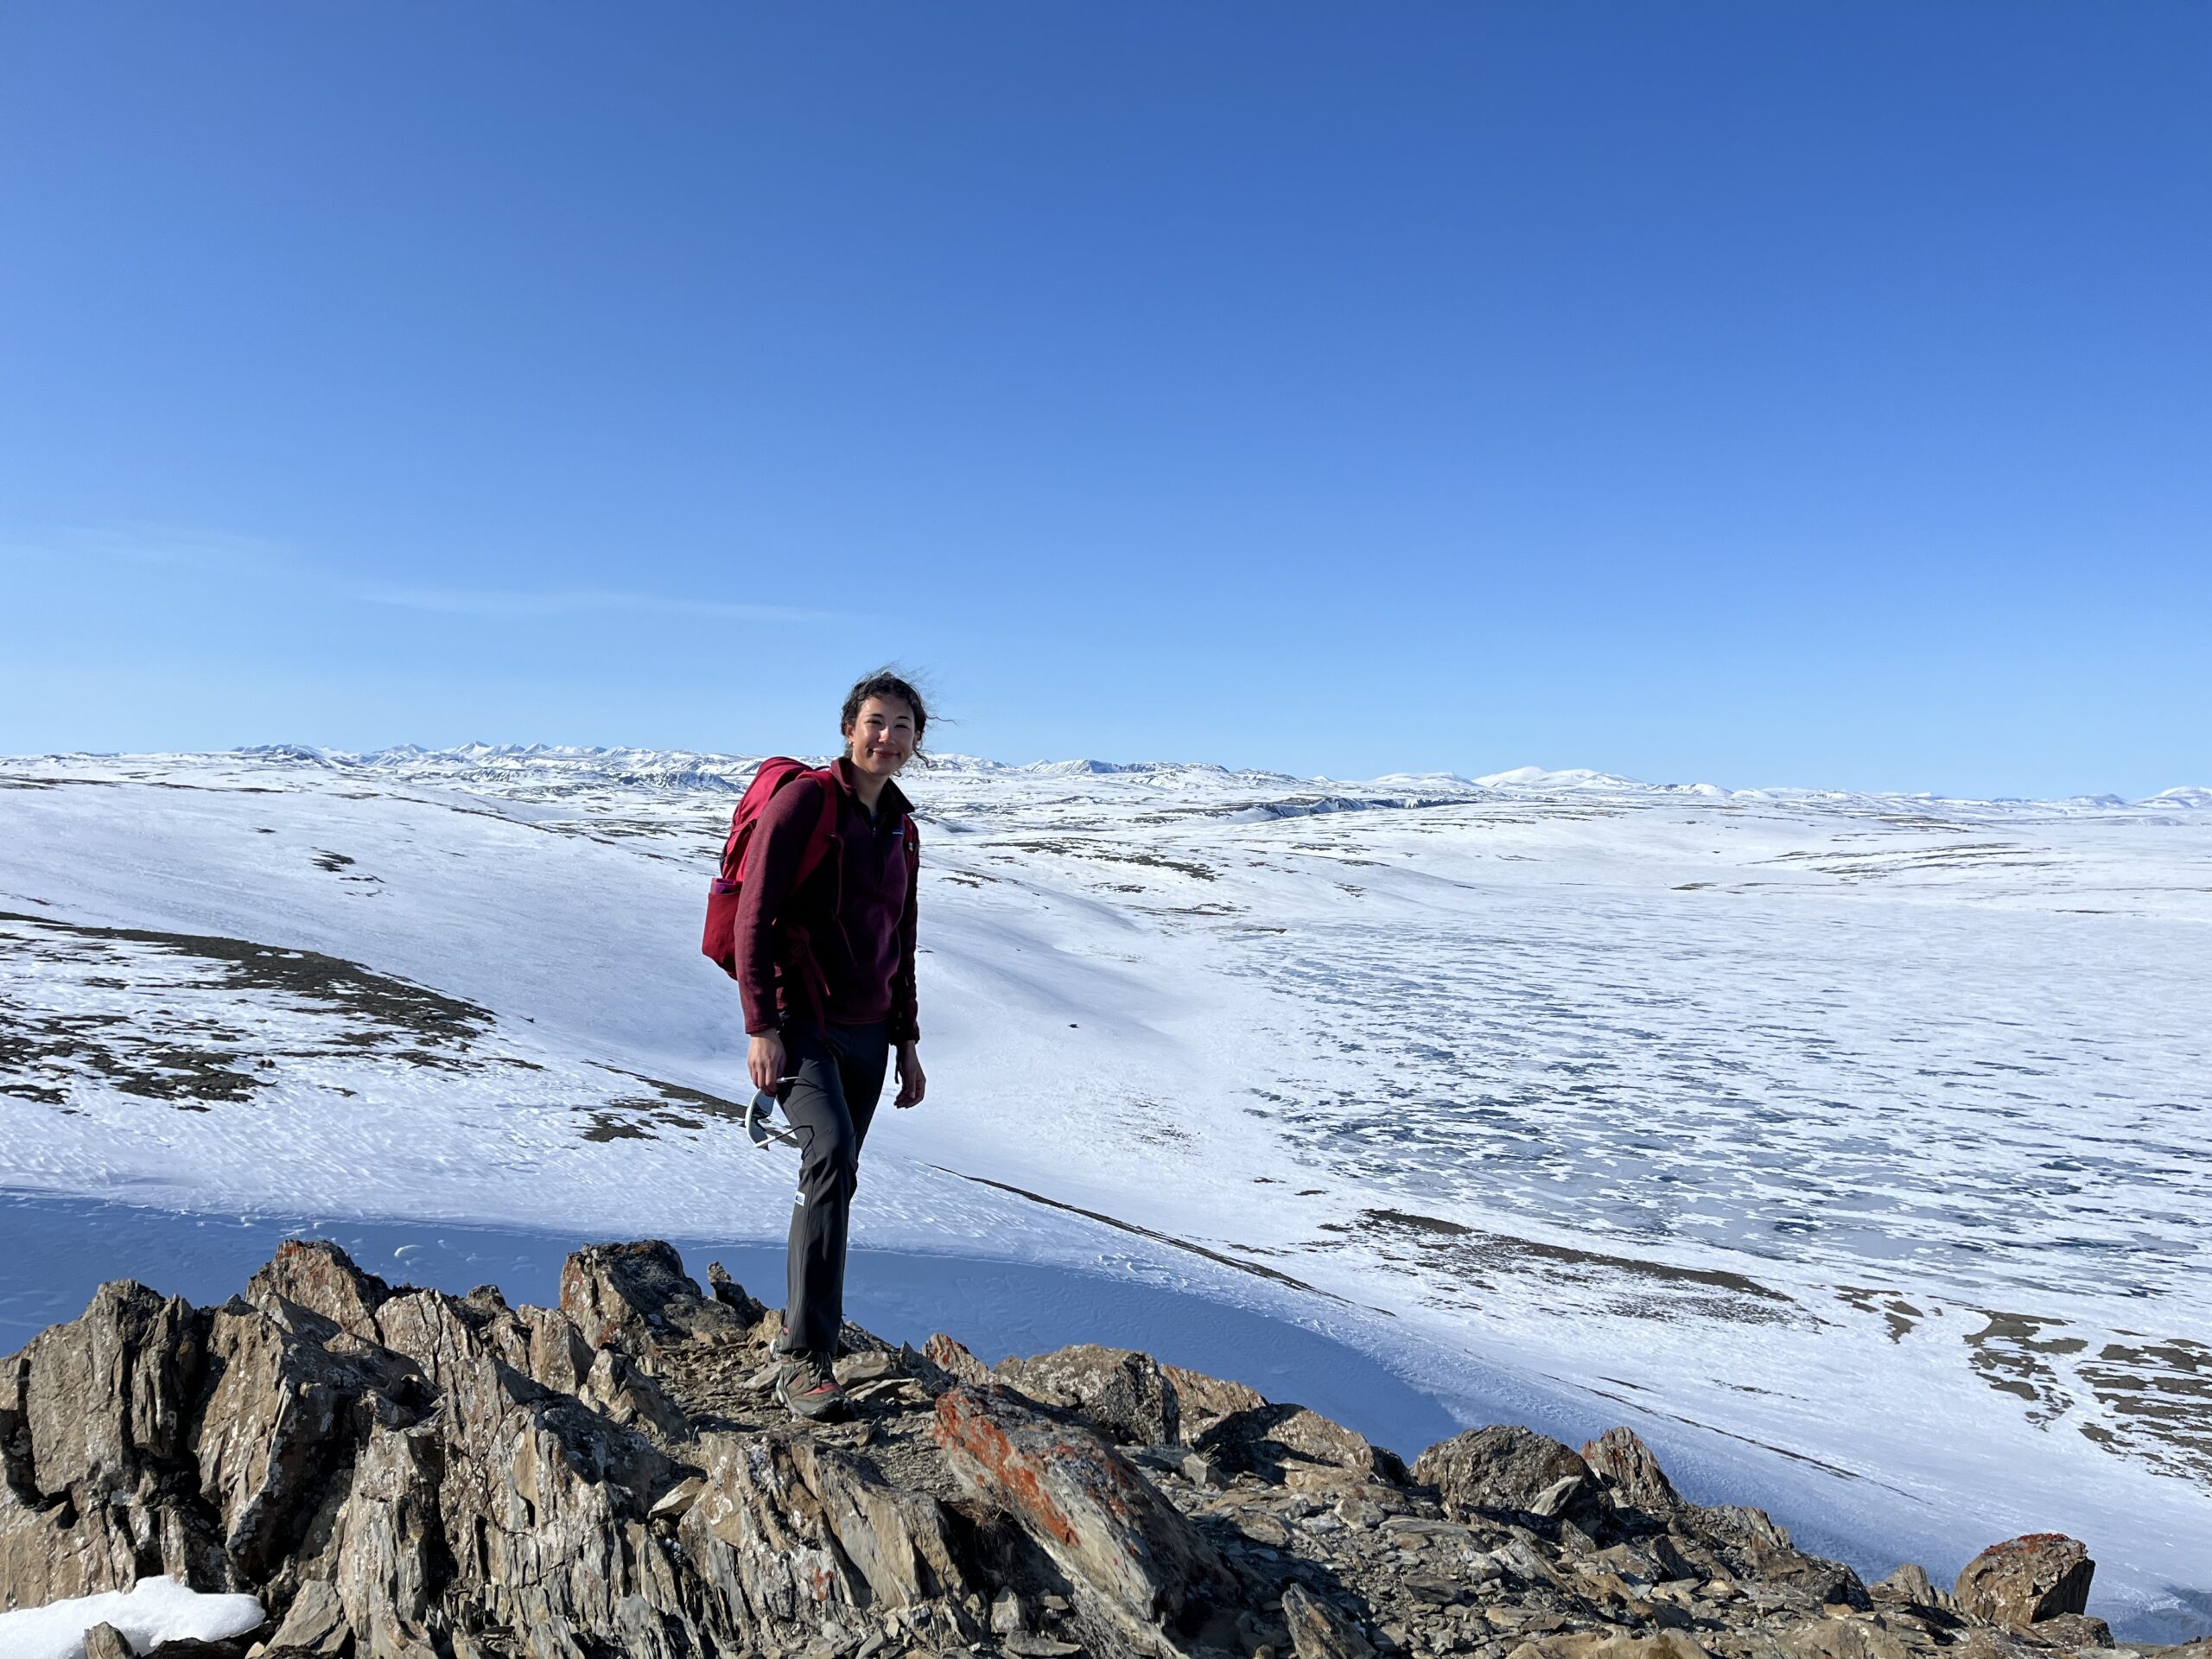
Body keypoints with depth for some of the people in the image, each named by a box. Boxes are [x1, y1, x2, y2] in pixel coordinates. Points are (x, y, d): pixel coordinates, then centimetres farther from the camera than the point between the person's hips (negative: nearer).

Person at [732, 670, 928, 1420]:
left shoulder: (900, 827, 14)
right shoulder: (803, 801, -8)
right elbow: (755, 918, -12)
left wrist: (906, 1041, 18)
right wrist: (761, 1027, -17)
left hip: (867, 1033, 7)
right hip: (799, 1025, -7)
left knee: (834, 1177, 11)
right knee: (831, 1158, -23)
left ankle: (807, 1324, 28)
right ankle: (803, 1360, -18)